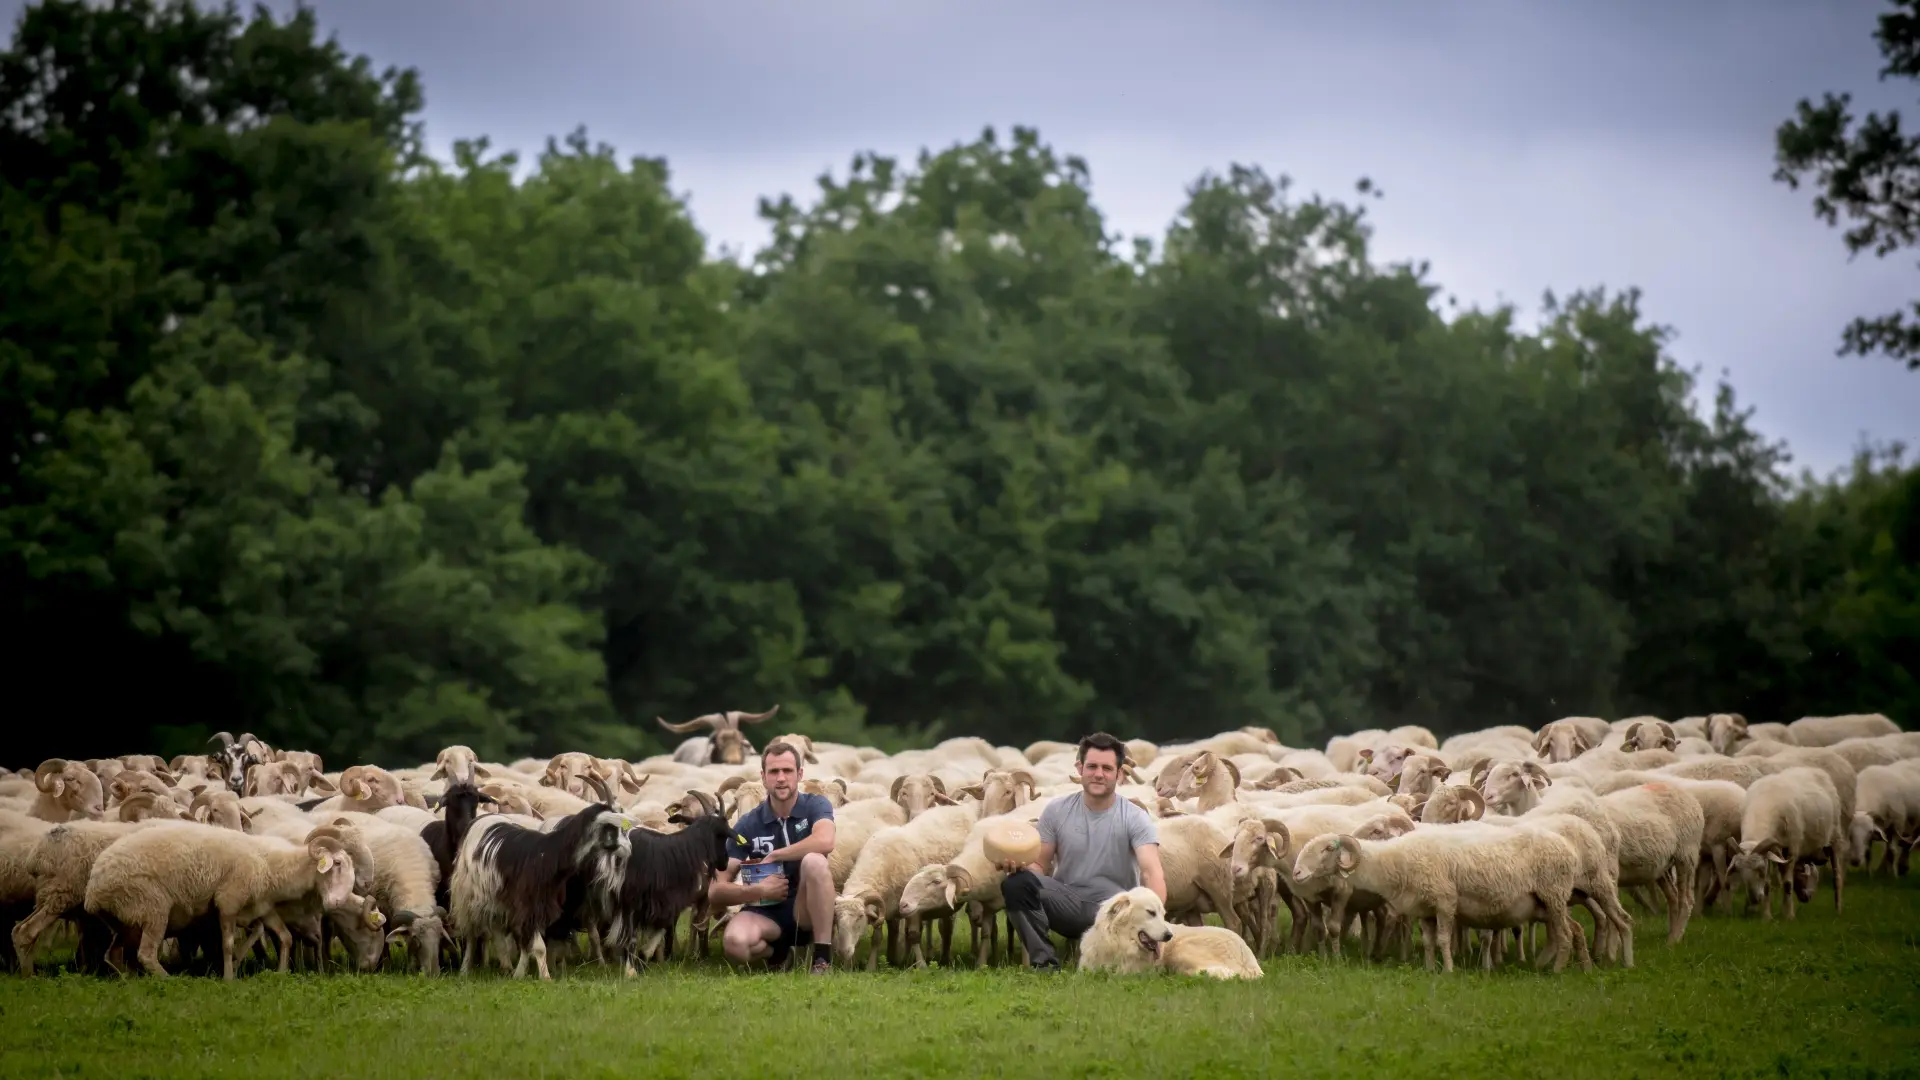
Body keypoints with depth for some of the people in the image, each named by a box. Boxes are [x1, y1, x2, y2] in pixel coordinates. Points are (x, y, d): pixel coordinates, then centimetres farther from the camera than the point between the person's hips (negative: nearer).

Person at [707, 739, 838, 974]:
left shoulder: (816, 805, -5)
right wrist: (757, 890, -22)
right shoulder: (748, 825, -3)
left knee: (814, 861, -33)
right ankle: (777, 952, 5)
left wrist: (773, 856, -20)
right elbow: (716, 891, -5)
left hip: (807, 911, -1)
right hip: (766, 912, 1)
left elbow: (825, 841, -31)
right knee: (736, 943, -34)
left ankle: (823, 957, -23)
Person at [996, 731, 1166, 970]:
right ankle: (1043, 960, -21)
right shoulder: (1056, 811, 3)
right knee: (1016, 884, -26)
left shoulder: (1136, 819, -7)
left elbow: (1152, 871, -20)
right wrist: (1020, 863, -20)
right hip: (1067, 901, 3)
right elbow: (1041, 865, 7)